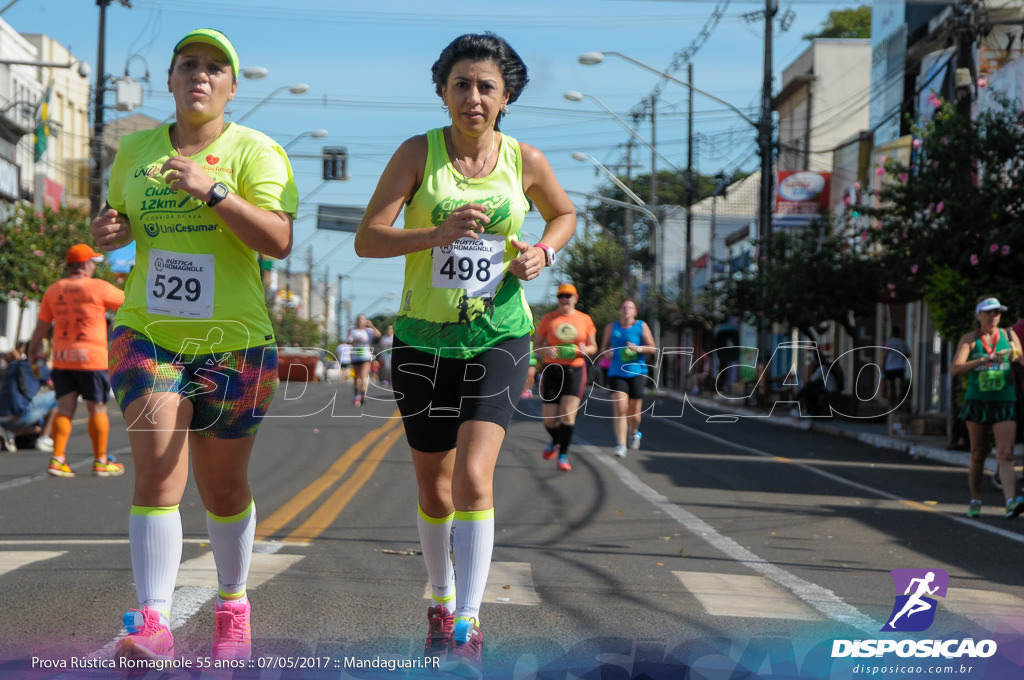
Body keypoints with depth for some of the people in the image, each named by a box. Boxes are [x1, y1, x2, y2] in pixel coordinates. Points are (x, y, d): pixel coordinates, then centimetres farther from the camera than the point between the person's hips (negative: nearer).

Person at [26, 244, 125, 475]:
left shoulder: (53, 290, 6)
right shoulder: (98, 287, -7)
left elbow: (41, 326, 10)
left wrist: (33, 352, 23)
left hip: (62, 359, 4)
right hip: (92, 358, -4)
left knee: (65, 409, 7)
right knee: (97, 409, 4)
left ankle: (57, 459, -1)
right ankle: (100, 461, 9)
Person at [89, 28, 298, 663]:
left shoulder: (255, 151, -3)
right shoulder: (135, 151, 10)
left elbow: (279, 240, -16)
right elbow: (120, 224, 25)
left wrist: (211, 189, -26)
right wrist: (109, 231, 0)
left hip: (233, 343, -2)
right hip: (147, 332, 2)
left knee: (224, 488, 9)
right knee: (158, 468, -16)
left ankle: (233, 606, 30)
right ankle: (153, 621, -17)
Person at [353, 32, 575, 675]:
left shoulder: (525, 160, -1)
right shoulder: (418, 152, -5)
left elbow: (566, 214, 19)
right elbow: (367, 239, -12)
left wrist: (542, 253, -2)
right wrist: (439, 233, -28)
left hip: (499, 337, -1)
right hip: (423, 338, 1)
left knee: (474, 477, -17)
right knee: (434, 487, 12)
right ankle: (442, 602, 35)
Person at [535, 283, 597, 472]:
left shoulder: (585, 319, 7)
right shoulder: (548, 318, 4)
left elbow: (593, 346, 14)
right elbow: (536, 345, 7)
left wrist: (585, 350, -9)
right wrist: (545, 351, -15)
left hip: (575, 370, 0)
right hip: (552, 369, 0)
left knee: (568, 413, -15)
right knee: (549, 418, 0)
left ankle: (563, 455, -5)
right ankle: (556, 442, 34)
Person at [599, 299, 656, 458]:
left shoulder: (641, 326, 2)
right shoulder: (611, 327, 6)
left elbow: (653, 348, 2)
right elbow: (603, 348, 14)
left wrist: (638, 348, -17)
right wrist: (607, 352, -9)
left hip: (637, 372, 0)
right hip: (617, 373, 0)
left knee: (634, 412, 5)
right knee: (619, 408, -15)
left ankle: (633, 432, 39)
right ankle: (621, 445, -16)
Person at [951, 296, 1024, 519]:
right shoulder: (969, 339, 2)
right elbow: (955, 369, -10)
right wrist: (984, 360, -21)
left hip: (1005, 401, 0)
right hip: (977, 401, 0)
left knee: (1006, 453, -12)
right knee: (978, 454, 8)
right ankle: (975, 501, 19)